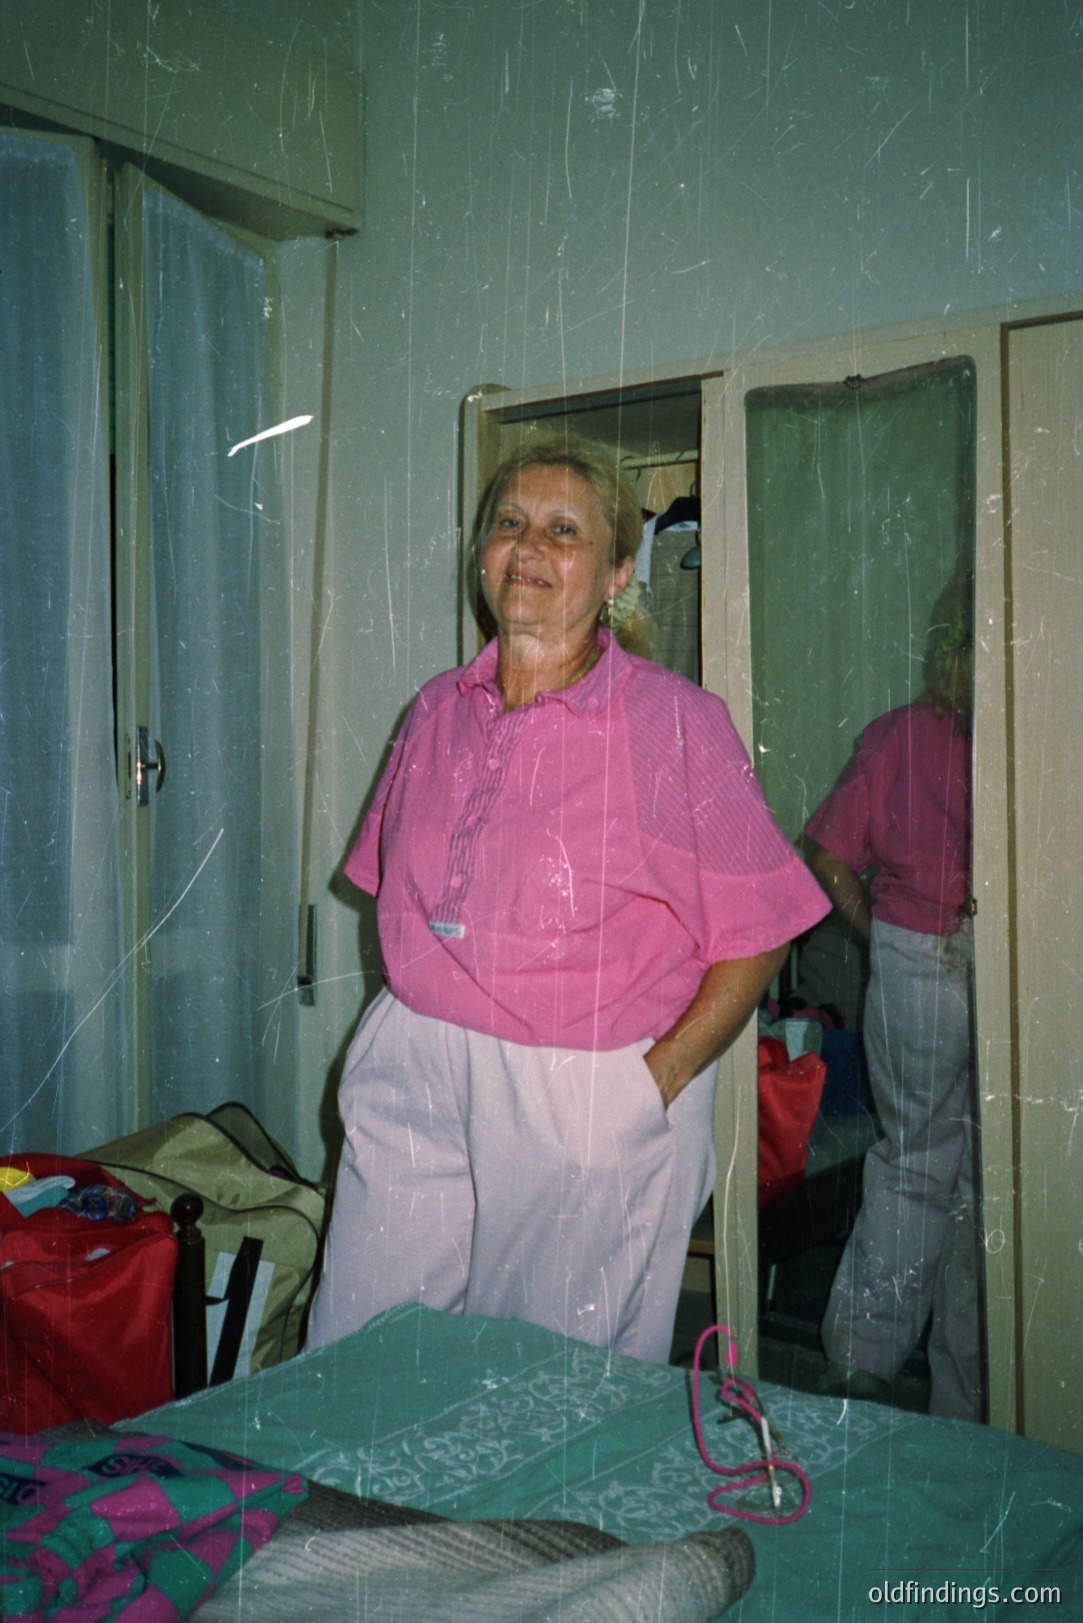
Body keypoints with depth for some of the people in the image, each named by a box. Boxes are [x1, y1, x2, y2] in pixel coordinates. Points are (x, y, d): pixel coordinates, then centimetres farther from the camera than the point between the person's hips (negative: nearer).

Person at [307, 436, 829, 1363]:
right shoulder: (439, 710, 9)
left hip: (589, 1105, -4)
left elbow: (752, 939, -6)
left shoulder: (677, 722, -6)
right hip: (414, 1081, 5)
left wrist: (656, 1080, -12)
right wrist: (414, 1028, 9)